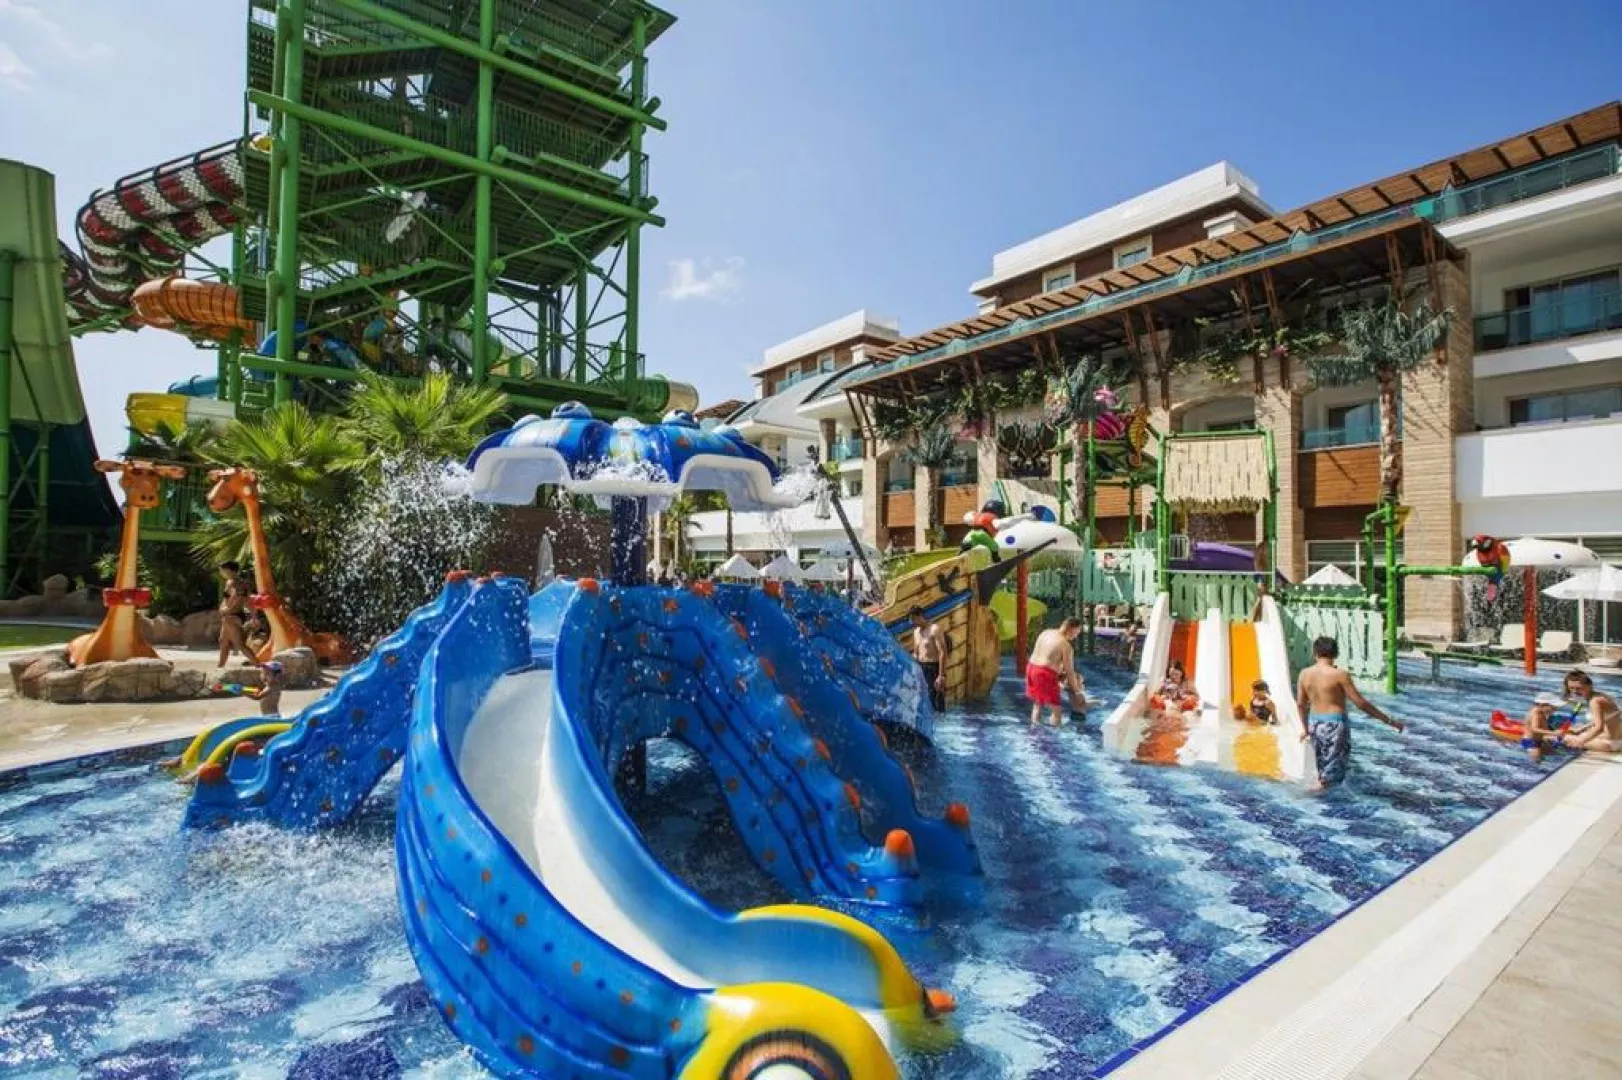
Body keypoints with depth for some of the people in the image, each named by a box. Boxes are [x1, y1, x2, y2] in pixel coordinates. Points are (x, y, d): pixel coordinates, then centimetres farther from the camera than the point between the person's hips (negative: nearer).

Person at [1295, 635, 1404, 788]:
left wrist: (1305, 728, 23)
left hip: (1315, 723, 5)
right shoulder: (1339, 675, -13)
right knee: (1332, 771, 5)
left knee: (1324, 769, 21)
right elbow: (1361, 703, -13)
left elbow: (1300, 704, 10)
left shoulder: (1304, 674, 2)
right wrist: (1389, 721, -4)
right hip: (1335, 724, -5)